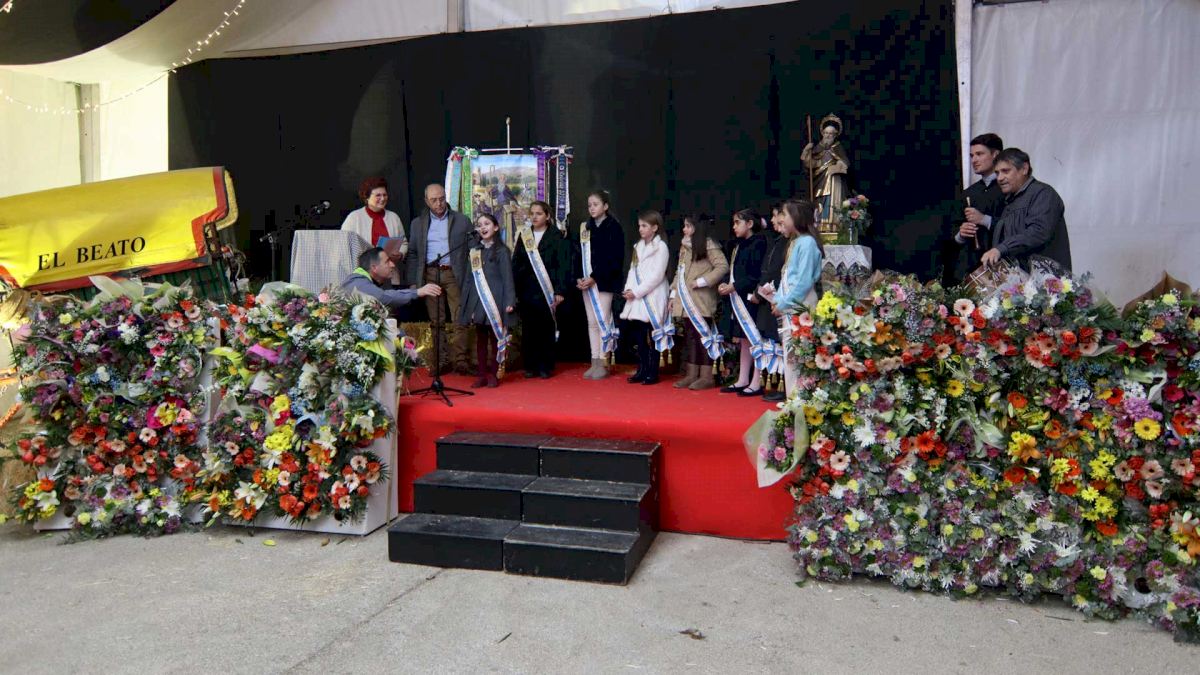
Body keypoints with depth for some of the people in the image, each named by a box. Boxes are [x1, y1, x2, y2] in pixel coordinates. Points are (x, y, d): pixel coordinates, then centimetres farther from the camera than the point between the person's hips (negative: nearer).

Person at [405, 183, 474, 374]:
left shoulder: (462, 221, 8)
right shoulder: (418, 223, 13)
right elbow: (412, 254, 12)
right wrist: (412, 282, 4)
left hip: (454, 274, -2)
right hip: (429, 275, 2)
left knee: (459, 318, -8)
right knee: (436, 320, 3)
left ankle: (460, 359, -6)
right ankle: (441, 361, 8)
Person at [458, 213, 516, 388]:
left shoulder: (502, 251, -1)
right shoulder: (474, 250, 12)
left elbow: (507, 277, -4)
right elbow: (469, 277, 13)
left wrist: (509, 301, -12)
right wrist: (464, 301, 10)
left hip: (495, 300, -4)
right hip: (477, 300, 4)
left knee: (495, 338, 2)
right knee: (480, 339, 7)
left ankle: (494, 375, 10)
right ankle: (482, 375, 13)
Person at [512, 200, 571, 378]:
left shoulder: (556, 236, 1)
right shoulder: (524, 236, 12)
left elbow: (563, 265, -4)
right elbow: (515, 264, 11)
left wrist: (559, 290, -10)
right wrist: (514, 290, 4)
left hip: (546, 290, -3)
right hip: (526, 290, 3)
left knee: (546, 330, 2)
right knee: (528, 329, 4)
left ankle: (546, 367, 10)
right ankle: (530, 366, 12)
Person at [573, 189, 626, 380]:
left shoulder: (613, 227, -5)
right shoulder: (585, 227, 12)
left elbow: (615, 258, -12)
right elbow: (579, 254, 13)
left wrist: (595, 278, -15)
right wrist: (579, 277, -2)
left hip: (604, 281, -6)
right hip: (586, 281, 6)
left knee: (603, 321, -4)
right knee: (592, 322, 8)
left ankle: (603, 363, 3)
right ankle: (595, 362, 13)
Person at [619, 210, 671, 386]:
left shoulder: (661, 247, -7)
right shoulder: (638, 246, 16)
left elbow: (657, 275, -14)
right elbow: (633, 270, 15)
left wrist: (637, 291, -14)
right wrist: (629, 289, -2)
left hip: (652, 298, -7)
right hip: (637, 298, 7)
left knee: (653, 336, -2)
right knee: (639, 336, 9)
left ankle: (653, 373, 4)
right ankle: (642, 370, 17)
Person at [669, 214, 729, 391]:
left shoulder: (708, 245, -9)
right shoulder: (685, 246, 15)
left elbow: (723, 266, -17)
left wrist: (702, 281, -18)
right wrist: (674, 294, 14)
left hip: (701, 302, -8)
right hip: (686, 301, 8)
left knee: (703, 336, -3)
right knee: (689, 336, 9)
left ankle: (706, 376, 2)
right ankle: (691, 375, 15)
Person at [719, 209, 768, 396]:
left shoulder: (758, 244, -11)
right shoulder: (739, 245, 16)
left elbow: (756, 275, -17)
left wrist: (734, 287, -14)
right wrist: (727, 286, 3)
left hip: (751, 299, -9)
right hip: (739, 299, 9)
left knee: (755, 340, -4)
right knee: (743, 340, 12)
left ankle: (756, 383, 1)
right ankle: (742, 380, 19)